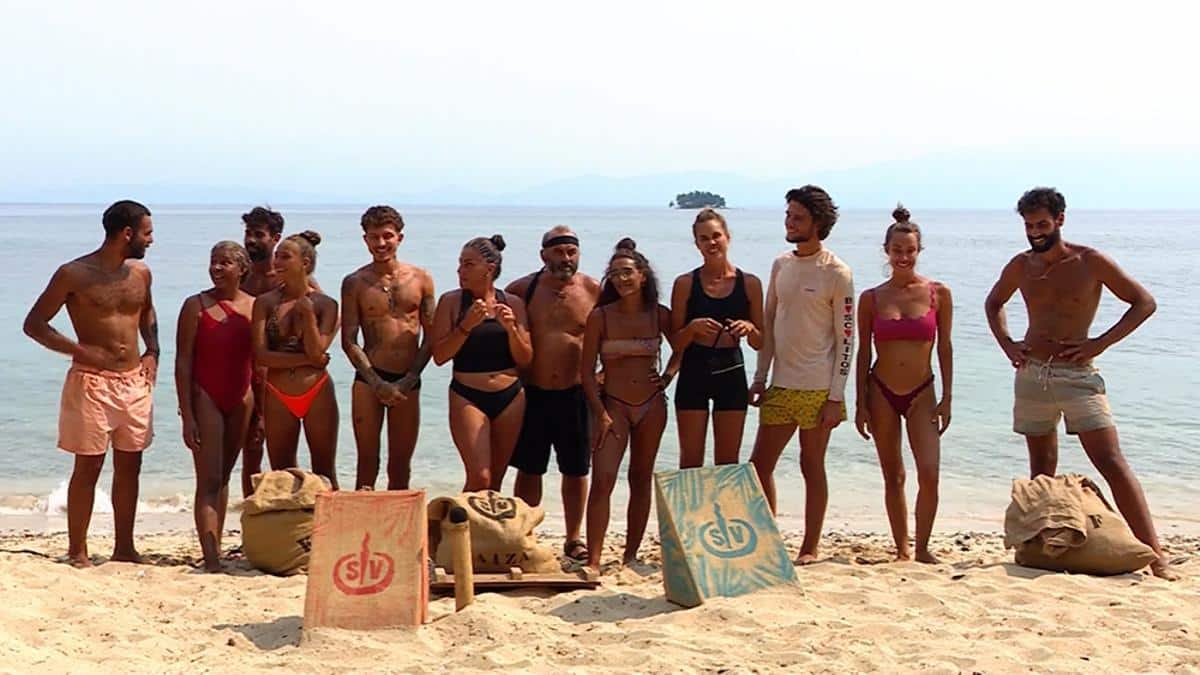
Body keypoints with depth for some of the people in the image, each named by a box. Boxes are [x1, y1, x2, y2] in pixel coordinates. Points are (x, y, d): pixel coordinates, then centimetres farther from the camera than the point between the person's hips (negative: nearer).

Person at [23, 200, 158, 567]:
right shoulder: (74, 274, -9)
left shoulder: (140, 273, 8)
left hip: (135, 382, 6)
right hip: (92, 382, -5)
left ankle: (124, 548, 20)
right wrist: (81, 350, -17)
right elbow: (34, 323, -6)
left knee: (129, 467, 9)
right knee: (88, 467, -1)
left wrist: (152, 351, 11)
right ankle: (77, 552, 9)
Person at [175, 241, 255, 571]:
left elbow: (260, 361, 10)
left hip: (241, 399, 4)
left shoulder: (255, 307, 5)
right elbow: (183, 362, -6)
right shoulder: (196, 306, -4)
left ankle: (215, 550, 21)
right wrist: (187, 416, -12)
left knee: (223, 476, 12)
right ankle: (211, 560, -14)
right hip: (205, 398, -4)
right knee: (209, 480, -9)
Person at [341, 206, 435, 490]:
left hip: (407, 383, 1)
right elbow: (349, 341, -1)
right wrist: (378, 384, -10)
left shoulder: (420, 279, 6)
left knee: (401, 464, 8)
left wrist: (408, 381, -4)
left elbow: (430, 335, 6)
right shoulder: (355, 283, 2)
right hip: (369, 380, -1)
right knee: (367, 461, 1)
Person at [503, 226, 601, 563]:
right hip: (531, 394, 0)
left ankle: (574, 538, 23)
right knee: (529, 469, 8)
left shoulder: (594, 291, 0)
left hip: (576, 393, 1)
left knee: (576, 470, 9)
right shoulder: (522, 289, -1)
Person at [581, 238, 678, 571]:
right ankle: (593, 561, -15)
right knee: (602, 481, -14)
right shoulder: (600, 316, -6)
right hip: (613, 404, -3)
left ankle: (631, 555, 21)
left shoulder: (659, 315, 1)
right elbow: (586, 371, -5)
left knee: (641, 480, 10)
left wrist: (668, 375, 5)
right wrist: (601, 414, -11)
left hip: (652, 406, 3)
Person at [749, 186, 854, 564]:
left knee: (813, 468, 4)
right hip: (780, 386, 6)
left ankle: (810, 548, 15)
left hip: (817, 389, -6)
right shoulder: (781, 265, 10)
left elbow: (845, 338, -9)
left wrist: (836, 397, -13)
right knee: (759, 464, 7)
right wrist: (760, 378, 9)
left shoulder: (836, 273, -8)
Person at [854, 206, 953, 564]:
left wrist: (946, 399, -1)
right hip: (881, 392, 1)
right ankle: (902, 550, 18)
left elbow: (945, 348, 2)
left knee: (929, 474, -12)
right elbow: (863, 353, 4)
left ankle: (922, 548, 3)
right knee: (893, 477, 8)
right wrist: (860, 404, 1)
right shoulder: (871, 298, 0)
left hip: (921, 393, -1)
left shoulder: (939, 294, -1)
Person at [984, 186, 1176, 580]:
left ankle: (1155, 554, -14)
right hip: (1031, 374, 5)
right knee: (1041, 470, 11)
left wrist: (1100, 344, -10)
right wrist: (1006, 343, 9)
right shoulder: (1021, 266, 8)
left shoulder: (1090, 262, -5)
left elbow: (1145, 302, -2)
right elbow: (993, 303, 27)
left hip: (1077, 376, -4)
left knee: (1112, 464, -13)